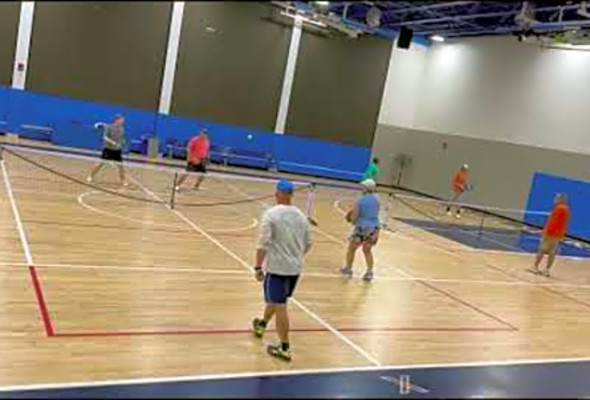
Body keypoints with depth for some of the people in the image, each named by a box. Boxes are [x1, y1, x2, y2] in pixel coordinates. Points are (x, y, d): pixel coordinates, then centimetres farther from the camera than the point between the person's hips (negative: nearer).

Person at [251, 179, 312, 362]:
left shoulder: (271, 214, -13)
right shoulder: (301, 216, 5)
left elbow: (263, 243, -18)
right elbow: (308, 244, 10)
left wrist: (258, 267, -13)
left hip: (276, 267, -6)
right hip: (295, 268, 6)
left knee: (280, 306, 0)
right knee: (276, 299, 26)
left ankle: (284, 348, 4)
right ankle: (262, 324, 49)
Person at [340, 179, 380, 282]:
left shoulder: (360, 199, -14)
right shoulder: (376, 199, 2)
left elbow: (354, 217, -13)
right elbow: (375, 213, 11)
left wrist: (352, 220, 10)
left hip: (362, 228, -5)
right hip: (374, 228, 5)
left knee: (351, 249, 17)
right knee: (367, 250, 22)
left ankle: (348, 270, 27)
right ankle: (369, 272, 18)